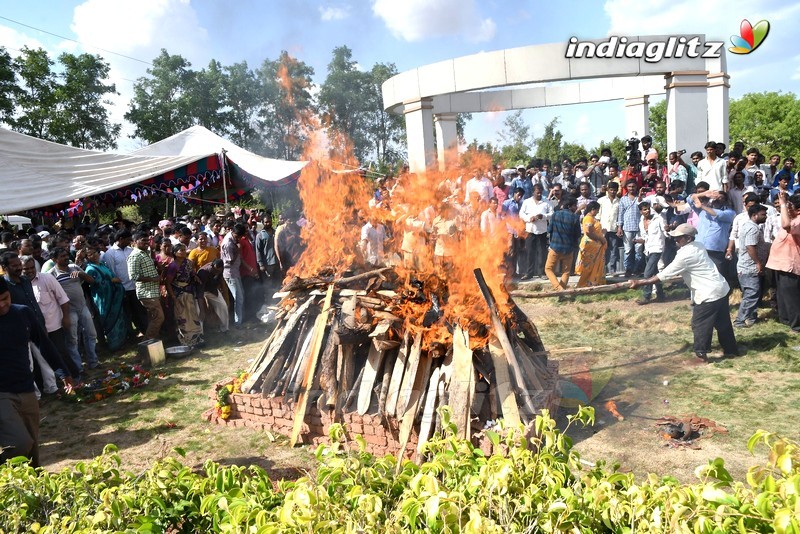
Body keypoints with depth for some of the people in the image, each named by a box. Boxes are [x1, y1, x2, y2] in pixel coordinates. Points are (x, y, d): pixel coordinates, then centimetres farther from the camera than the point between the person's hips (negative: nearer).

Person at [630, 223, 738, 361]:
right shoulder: (698, 246, 6)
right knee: (723, 322, 22)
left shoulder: (686, 254, -21)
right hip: (721, 289, 9)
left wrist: (639, 283, -15)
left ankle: (701, 353, 11)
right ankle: (731, 350, 35)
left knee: (699, 324, 3)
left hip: (709, 293, -9)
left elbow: (664, 275, -19)